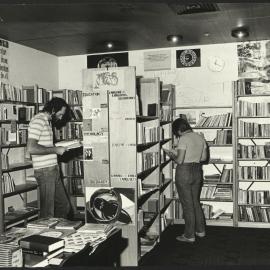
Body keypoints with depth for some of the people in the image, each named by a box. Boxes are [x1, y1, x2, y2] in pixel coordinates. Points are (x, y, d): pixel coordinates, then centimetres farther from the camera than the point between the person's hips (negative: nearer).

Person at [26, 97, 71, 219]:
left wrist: (59, 147, 11)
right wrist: (55, 149, -19)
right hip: (45, 171, -10)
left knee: (64, 206, 16)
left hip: (53, 169, 10)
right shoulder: (38, 121, -14)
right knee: (47, 212, 0)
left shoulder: (47, 121, 17)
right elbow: (31, 148, -25)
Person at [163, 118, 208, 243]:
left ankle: (189, 236, 13)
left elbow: (179, 160, -20)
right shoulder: (200, 138, 6)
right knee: (196, 202, 21)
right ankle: (200, 230, 31)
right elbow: (204, 157, 11)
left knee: (187, 205, 3)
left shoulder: (183, 139, -17)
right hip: (197, 172, 7)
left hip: (184, 173, -7)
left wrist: (171, 155, -2)